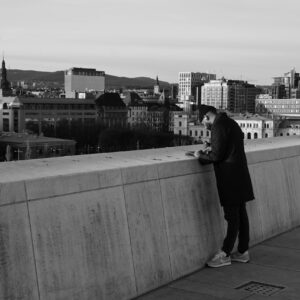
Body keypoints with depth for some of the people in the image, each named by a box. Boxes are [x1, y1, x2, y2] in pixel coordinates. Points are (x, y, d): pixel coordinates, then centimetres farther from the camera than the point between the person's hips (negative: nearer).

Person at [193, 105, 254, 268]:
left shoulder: (218, 126, -14)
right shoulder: (230, 123, 16)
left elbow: (216, 156, -17)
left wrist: (201, 156, -2)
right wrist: (212, 147, 20)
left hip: (230, 177, -10)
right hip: (239, 174, 10)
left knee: (232, 216, -5)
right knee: (240, 213, 12)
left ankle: (225, 254, 1)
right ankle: (243, 251, 19)